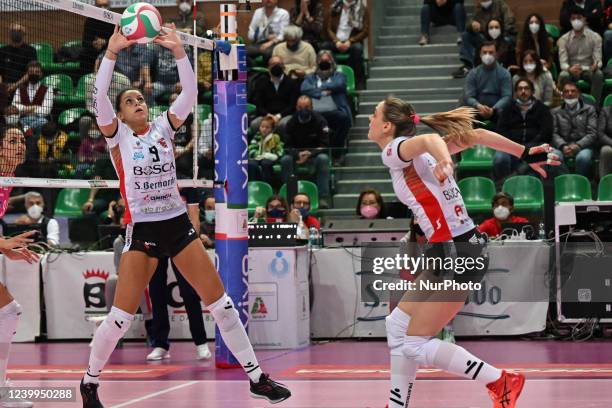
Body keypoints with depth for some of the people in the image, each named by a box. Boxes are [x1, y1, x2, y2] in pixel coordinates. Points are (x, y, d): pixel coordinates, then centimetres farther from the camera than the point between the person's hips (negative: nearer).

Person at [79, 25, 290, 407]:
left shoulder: (163, 126, 8)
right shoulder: (117, 134, 1)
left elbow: (190, 94, -6)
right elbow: (100, 96, -16)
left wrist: (179, 51, -16)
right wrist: (111, 53, -25)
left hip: (179, 225, 3)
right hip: (142, 231, -3)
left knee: (222, 303, 1)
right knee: (121, 317, -5)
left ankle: (257, 377, 8)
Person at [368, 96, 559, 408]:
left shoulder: (393, 152, -12)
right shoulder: (417, 153, 14)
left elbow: (430, 139, -34)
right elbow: (476, 135, 13)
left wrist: (443, 162, -56)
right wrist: (526, 155, 14)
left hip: (458, 255, -10)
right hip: (450, 253, 10)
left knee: (415, 344, -1)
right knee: (397, 325, 15)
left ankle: (501, 382, 4)